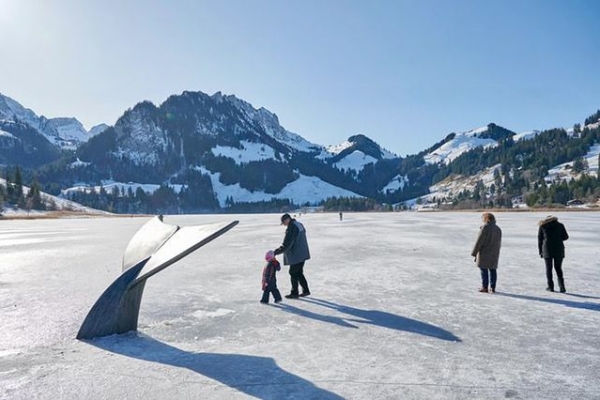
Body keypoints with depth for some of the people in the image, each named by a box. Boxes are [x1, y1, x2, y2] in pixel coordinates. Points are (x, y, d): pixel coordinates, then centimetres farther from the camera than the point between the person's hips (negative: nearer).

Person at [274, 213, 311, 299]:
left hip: (296, 255, -9)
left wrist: (276, 252, -20)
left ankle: (294, 293, 12)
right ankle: (306, 290, 22)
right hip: (303, 254, 9)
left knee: (293, 273, 3)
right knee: (299, 273, 18)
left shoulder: (291, 228, -21)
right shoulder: (299, 225, 9)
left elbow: (286, 244, -25)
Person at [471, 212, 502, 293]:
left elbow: (479, 241, -15)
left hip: (484, 253, -6)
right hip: (494, 254, 6)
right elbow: (499, 243, 11)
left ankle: (484, 287, 2)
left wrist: (474, 253, -10)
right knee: (493, 270, 10)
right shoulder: (498, 229, 7)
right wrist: (496, 253, 20)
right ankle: (493, 287, 13)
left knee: (484, 269, 0)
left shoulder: (485, 227, -14)